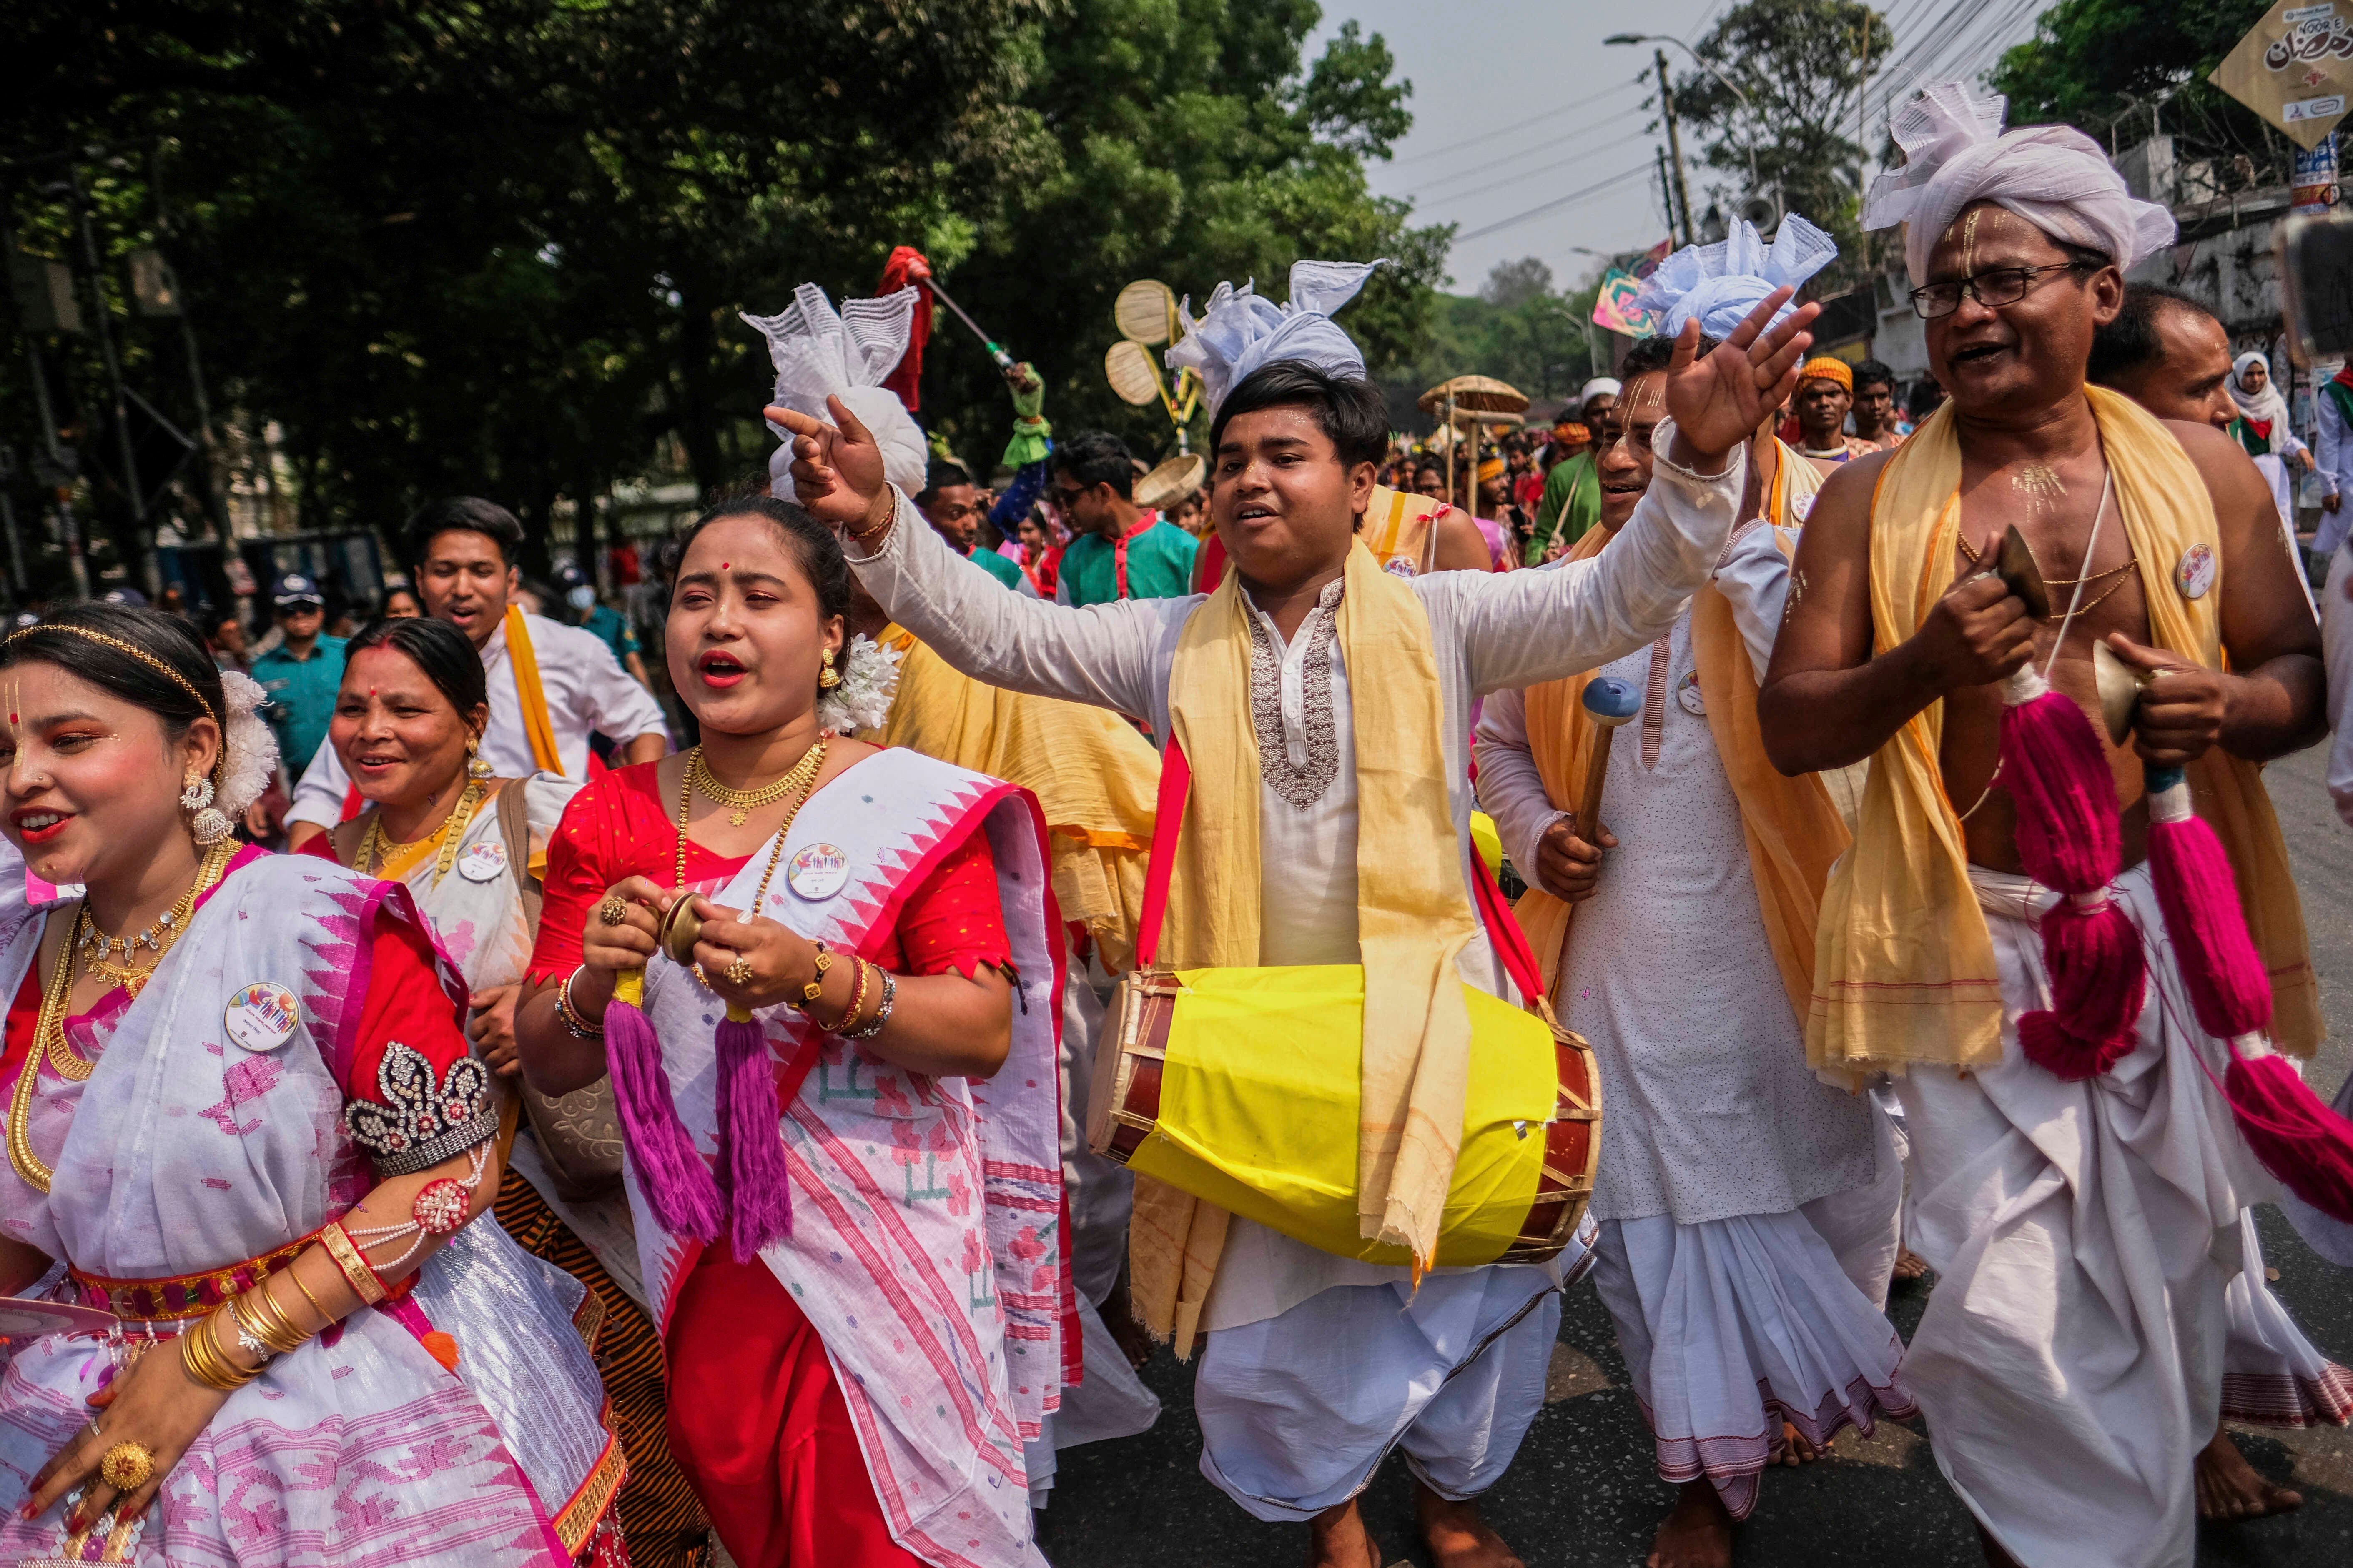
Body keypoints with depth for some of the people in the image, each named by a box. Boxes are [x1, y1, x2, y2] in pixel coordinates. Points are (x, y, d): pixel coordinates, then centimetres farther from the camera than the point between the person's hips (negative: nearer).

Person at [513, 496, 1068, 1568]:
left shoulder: (914, 806, -10)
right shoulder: (611, 817, 0)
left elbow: (989, 1035, -17)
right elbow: (545, 1067, 1)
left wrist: (817, 980, -31)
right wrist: (592, 985, -20)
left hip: (885, 1254, -3)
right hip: (704, 1265, 4)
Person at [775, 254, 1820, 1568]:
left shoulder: (1439, 619, -3)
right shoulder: (1172, 645, 3)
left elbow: (1615, 601, -13)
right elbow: (993, 632, -2)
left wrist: (1698, 462, -31)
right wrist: (881, 524, -18)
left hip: (1424, 1016, -1)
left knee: (1467, 1276, 12)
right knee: (1275, 1296, 12)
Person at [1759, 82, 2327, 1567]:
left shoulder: (2202, 468, 5)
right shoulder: (1873, 497, 1)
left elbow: (2302, 678, 9)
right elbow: (1790, 728, -2)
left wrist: (2229, 705, -13)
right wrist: (1922, 667, -20)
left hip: (2174, 931, 2)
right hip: (1980, 944, -2)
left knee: (2169, 1272, 15)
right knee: (2012, 1303, -4)